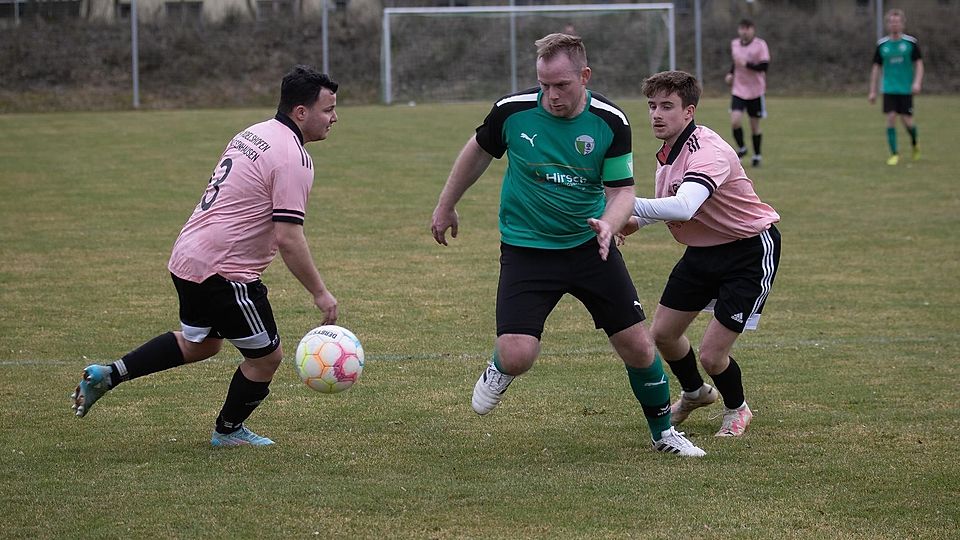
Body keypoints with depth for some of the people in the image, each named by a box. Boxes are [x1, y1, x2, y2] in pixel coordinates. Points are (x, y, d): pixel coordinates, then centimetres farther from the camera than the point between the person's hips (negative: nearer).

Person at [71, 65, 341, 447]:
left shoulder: (252, 135, 11)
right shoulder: (292, 159, -18)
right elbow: (288, 238, -23)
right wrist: (320, 293, -15)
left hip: (187, 257, 9)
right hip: (224, 273, -9)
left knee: (199, 344, 28)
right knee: (266, 356, 9)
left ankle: (107, 375, 23)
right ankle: (228, 431, 28)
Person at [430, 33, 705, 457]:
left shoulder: (610, 121, -13)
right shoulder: (514, 110, -14)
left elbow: (622, 189, -7)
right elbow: (478, 151, 6)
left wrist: (608, 223, -29)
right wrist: (446, 206, 16)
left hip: (590, 246, 1)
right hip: (526, 248, -1)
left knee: (637, 346, 0)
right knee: (518, 355, -18)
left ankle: (663, 431, 24)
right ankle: (499, 369, 21)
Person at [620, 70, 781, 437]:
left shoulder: (709, 152, -30)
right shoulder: (668, 152, -1)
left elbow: (683, 207, -48)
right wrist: (636, 222, 1)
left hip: (750, 251, -8)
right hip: (703, 250, 8)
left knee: (711, 354, -10)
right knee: (663, 333, 11)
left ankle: (736, 409, 24)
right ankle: (695, 393, 42)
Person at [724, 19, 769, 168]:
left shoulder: (760, 45, -10)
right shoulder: (734, 44, 5)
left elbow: (764, 66, -18)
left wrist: (746, 64, -27)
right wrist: (731, 74, 7)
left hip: (756, 91, -3)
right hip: (738, 90, 3)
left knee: (755, 125, 7)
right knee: (735, 120, -15)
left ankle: (757, 155, 25)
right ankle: (741, 148, 10)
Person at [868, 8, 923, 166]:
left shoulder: (911, 42, -1)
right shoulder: (882, 44, 4)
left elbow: (919, 64, 2)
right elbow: (876, 68, 9)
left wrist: (917, 82, -14)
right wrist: (872, 91, 5)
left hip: (906, 89, -1)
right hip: (889, 89, 1)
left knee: (907, 120, -2)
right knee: (891, 118, -9)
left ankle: (915, 144, 29)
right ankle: (894, 154, 0)